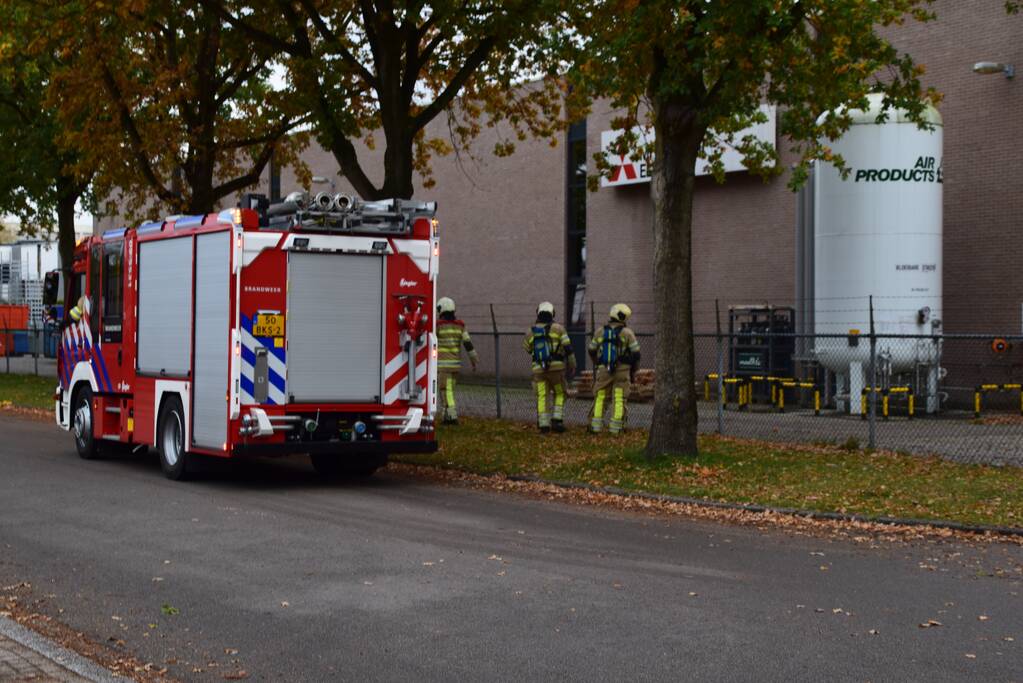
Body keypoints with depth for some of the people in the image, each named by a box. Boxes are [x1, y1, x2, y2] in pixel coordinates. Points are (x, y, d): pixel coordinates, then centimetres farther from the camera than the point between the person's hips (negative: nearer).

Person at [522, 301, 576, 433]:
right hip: (556, 367, -2)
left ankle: (543, 424, 0)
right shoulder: (557, 328, -3)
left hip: (539, 369, 2)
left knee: (542, 396, 7)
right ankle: (557, 420, 0)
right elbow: (568, 348, -4)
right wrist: (572, 366, 4)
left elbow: (528, 348, 22)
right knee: (560, 394, 13)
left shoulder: (531, 332, 5)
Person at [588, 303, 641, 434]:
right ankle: (615, 428, -1)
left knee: (599, 398, 10)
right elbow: (636, 354, -6)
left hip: (604, 370, 2)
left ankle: (595, 427, 6)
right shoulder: (627, 333, -5)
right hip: (622, 370, -2)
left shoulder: (600, 332, 4)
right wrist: (633, 372, 8)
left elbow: (592, 351, 14)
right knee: (619, 400, 2)